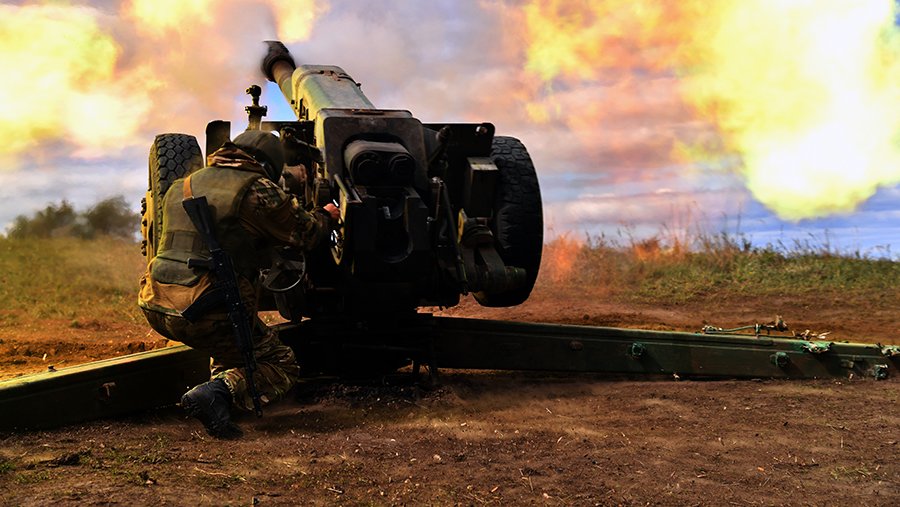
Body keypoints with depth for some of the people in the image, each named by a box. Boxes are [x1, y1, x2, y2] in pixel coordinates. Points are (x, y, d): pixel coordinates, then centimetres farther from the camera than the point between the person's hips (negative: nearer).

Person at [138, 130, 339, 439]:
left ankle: (221, 378, 15)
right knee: (283, 367, 7)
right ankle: (216, 394, -16)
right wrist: (327, 216, 24)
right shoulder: (257, 190, -6)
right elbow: (304, 233, 2)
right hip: (206, 314, -8)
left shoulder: (182, 187, 16)